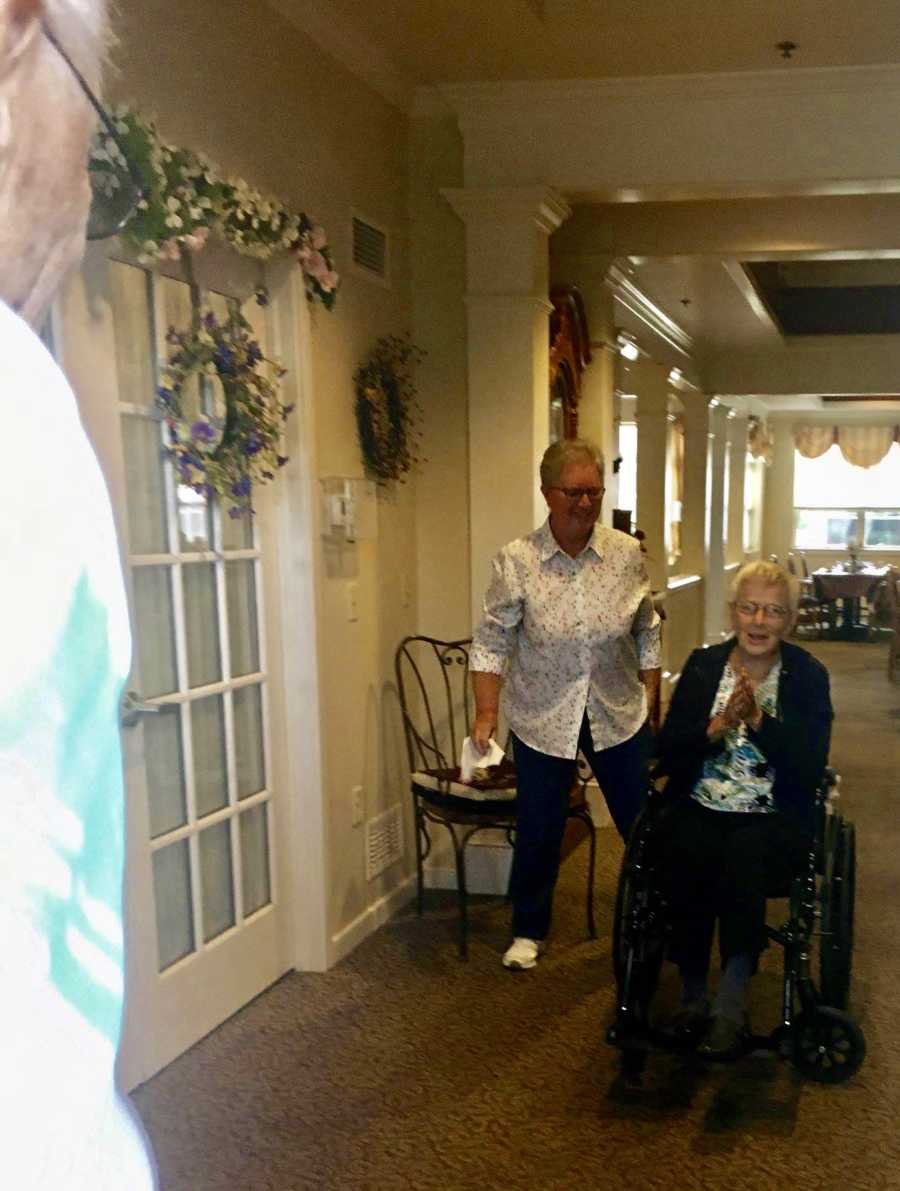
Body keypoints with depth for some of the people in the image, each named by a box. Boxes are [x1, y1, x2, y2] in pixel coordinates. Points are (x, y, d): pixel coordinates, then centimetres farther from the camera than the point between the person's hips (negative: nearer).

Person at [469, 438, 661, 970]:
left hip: (620, 716, 2)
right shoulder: (517, 560, -12)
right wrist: (486, 713, -12)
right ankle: (529, 931, 33)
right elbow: (493, 642, -8)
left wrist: (651, 703, 5)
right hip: (543, 721, -1)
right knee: (538, 831, 10)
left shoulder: (627, 553, -6)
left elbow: (647, 636, 4)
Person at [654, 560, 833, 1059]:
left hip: (775, 818, -1)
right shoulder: (702, 666, 7)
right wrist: (717, 727, -17)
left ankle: (731, 1003, -22)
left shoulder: (809, 676, 3)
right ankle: (694, 996, -13)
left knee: (744, 853, -34)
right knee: (685, 851, -30)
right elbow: (667, 754, 1)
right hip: (700, 810, 2)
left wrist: (758, 720, -20)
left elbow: (811, 767, -8)